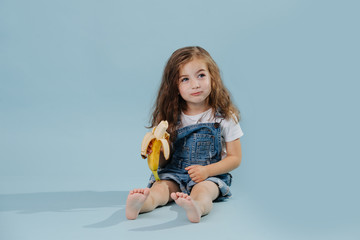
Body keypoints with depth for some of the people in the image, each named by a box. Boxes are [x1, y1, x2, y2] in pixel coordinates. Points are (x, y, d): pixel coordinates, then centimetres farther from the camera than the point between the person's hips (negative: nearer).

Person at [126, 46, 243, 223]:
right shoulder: (172, 117, 4)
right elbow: (163, 162, 7)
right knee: (160, 188, -26)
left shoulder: (225, 117, 0)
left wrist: (207, 170, -15)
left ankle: (197, 207, -62)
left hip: (211, 176, -2)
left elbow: (235, 158, 1)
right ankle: (138, 204, -53)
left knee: (202, 190, -33)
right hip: (174, 174, 3)